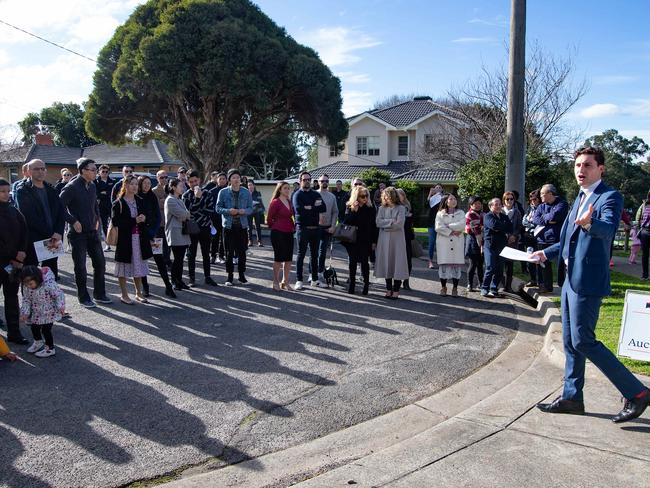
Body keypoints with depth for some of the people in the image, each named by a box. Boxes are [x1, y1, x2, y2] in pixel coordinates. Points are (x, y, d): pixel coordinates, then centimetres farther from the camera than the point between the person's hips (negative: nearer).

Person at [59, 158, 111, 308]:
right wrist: (73, 221, -16)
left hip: (92, 232, 7)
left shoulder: (92, 186, 8)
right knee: (80, 266, 4)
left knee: (100, 262, 9)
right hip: (78, 232, -7)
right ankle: (84, 297, 15)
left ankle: (99, 294, 22)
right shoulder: (72, 187, -14)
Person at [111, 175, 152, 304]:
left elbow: (146, 217, 17)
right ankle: (124, 295, 15)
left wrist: (143, 219, -7)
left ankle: (139, 293, 24)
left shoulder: (139, 201, 11)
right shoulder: (118, 204, -6)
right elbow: (116, 222, -15)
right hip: (124, 239, -5)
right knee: (124, 268, 4)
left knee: (138, 266, 12)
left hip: (139, 238, 5)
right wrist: (134, 220, -19)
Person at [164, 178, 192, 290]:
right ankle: (174, 282, 5)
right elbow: (182, 215, -17)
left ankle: (179, 280, 16)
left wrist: (186, 215, -3)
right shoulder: (170, 200, -11)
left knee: (180, 259, 10)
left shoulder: (179, 200, 19)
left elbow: (186, 214, 18)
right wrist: (188, 214, 2)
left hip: (182, 233, 8)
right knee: (177, 259, -4)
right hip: (175, 234, -8)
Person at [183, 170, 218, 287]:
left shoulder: (207, 194, 4)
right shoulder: (186, 195, -1)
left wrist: (196, 212, -8)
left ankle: (207, 277, 17)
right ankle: (192, 278, 12)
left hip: (205, 228, 2)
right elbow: (190, 211, -16)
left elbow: (211, 210, -6)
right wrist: (197, 197, -23)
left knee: (206, 254, 9)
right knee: (192, 254, 5)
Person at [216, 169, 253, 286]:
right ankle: (230, 276, 12)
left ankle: (242, 275, 17)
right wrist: (228, 211, -18)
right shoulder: (223, 192, 0)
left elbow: (250, 208, 6)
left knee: (242, 251, 5)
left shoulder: (246, 192, 5)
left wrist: (244, 211, -16)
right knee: (229, 252, 2)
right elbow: (218, 208, -1)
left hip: (242, 225, 1)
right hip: (228, 225, -1)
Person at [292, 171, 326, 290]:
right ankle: (299, 280, 4)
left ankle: (315, 279, 18)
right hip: (303, 228, -5)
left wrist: (308, 208, -10)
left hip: (315, 228, 5)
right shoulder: (297, 195, 0)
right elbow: (298, 209, -19)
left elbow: (323, 208, -2)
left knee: (315, 254, 10)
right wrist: (314, 208, -9)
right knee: (301, 254, -1)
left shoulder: (316, 194, 13)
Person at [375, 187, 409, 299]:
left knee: (397, 263, -3)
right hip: (384, 239, 3)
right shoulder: (382, 208, 11)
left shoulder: (401, 208, 2)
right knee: (386, 263, 4)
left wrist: (385, 223, -4)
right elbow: (378, 222, -2)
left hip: (397, 239, -3)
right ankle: (389, 289, 13)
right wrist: (391, 221, -9)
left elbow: (399, 224, -10)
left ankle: (396, 291, 1)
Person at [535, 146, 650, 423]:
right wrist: (546, 253, 18)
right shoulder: (580, 198, 17)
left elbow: (609, 229, -32)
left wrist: (589, 223, -52)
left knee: (583, 341, -8)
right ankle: (571, 397, 25)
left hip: (588, 281, -9)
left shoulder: (610, 197, -11)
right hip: (571, 278, 9)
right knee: (570, 341, 14)